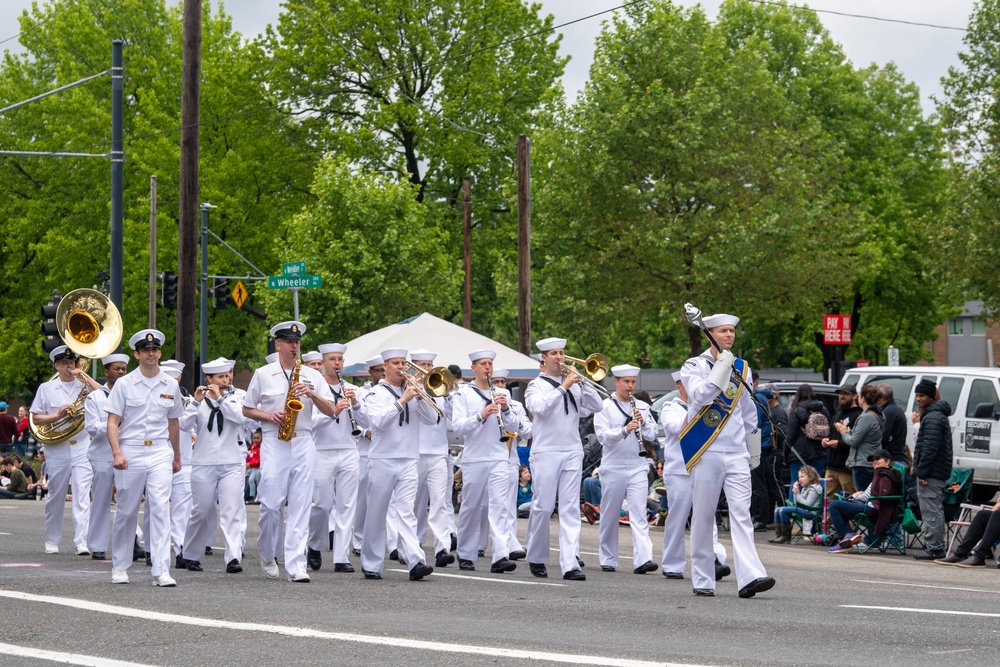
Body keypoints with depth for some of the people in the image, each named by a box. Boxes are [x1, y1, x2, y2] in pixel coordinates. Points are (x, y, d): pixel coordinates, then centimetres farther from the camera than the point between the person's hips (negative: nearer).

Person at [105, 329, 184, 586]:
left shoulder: (170, 385, 9)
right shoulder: (124, 384, 1)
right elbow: (112, 423, -2)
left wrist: (176, 456, 25)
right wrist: (117, 453, -16)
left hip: (160, 452, 1)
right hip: (130, 453, -1)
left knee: (160, 507, -12)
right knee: (126, 512, 6)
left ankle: (161, 570, -14)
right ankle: (119, 567, 22)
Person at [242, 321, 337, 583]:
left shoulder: (312, 375, 11)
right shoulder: (263, 374, 7)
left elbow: (330, 411, 8)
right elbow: (247, 410, 11)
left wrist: (312, 394, -9)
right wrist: (269, 416, -7)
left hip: (303, 445, 2)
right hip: (274, 444, -2)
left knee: (300, 507, -3)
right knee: (271, 504, -6)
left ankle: (296, 566, -4)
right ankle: (266, 555, 19)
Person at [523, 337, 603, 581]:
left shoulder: (574, 384, 14)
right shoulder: (536, 385, 2)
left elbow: (596, 406, 6)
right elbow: (539, 407, -17)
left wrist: (581, 382, -4)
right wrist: (563, 387, -17)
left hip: (572, 452, 3)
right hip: (546, 453, -3)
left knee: (570, 508, -3)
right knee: (543, 507, 0)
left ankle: (570, 564, -9)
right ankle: (536, 558, 17)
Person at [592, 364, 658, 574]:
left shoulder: (642, 406, 12)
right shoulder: (605, 406, 0)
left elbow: (652, 435, 8)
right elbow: (602, 436, -12)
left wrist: (642, 422, -11)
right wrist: (625, 430, -27)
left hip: (638, 467, 2)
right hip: (613, 468, -2)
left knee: (639, 513, -9)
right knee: (610, 516, 7)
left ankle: (643, 560, -18)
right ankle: (608, 559, 19)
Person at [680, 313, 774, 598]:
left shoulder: (742, 368, 15)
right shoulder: (694, 366, 1)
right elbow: (699, 397, -18)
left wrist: (753, 447, 24)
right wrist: (722, 367, -18)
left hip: (737, 454, 3)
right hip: (706, 454, -3)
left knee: (741, 514, -9)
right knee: (703, 518, 2)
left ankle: (750, 577, -20)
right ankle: (702, 580, 10)